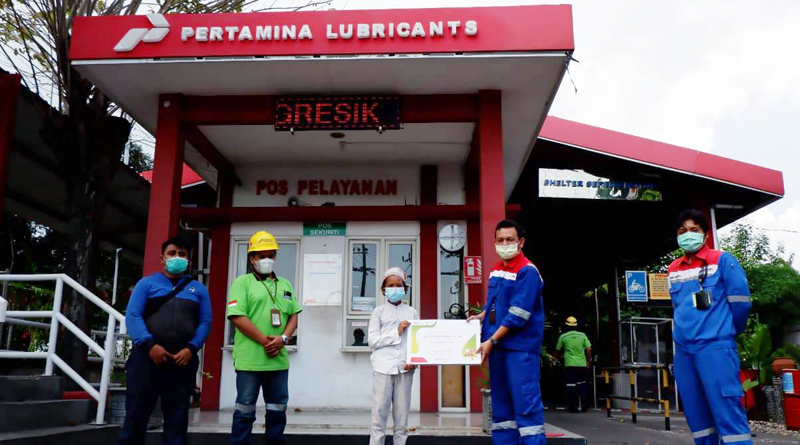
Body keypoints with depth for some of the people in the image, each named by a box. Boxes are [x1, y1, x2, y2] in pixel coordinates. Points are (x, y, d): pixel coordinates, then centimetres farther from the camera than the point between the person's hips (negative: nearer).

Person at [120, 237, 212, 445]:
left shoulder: (198, 289, 13)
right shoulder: (147, 283, 8)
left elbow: (205, 322, 6)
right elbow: (132, 316, -3)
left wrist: (191, 349, -10)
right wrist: (150, 345, -16)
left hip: (183, 360, 2)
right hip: (147, 356, -2)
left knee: (177, 416, 8)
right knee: (137, 414, 2)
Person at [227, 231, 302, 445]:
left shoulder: (285, 284, 15)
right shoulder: (242, 282, -2)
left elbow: (293, 316, 12)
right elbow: (237, 317, -12)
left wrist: (283, 339, -7)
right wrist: (265, 341, -15)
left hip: (279, 359, 5)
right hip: (249, 358, -5)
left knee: (278, 407, 13)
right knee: (245, 408, 4)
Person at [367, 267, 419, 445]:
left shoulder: (412, 313, 11)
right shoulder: (378, 312, 6)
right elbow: (373, 341, -2)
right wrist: (396, 332, -8)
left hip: (405, 369, 2)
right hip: (383, 368, -2)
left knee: (402, 414, 6)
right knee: (379, 414, -1)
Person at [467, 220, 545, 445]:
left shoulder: (527, 272, -13)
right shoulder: (496, 270, 12)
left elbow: (517, 315, -19)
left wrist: (491, 341, -19)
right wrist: (481, 316, 8)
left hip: (520, 347, -8)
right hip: (497, 345, 8)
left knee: (525, 401, -8)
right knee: (501, 402, 13)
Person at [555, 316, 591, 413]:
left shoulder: (563, 337, -2)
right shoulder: (582, 335, 2)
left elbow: (558, 350, 8)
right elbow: (589, 349, -1)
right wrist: (588, 361, 11)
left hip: (569, 365, -2)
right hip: (582, 364, 3)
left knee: (571, 386, 3)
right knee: (582, 385, 19)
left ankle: (574, 407, 3)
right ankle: (584, 405, 12)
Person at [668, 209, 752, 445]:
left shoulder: (722, 260, -1)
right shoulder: (673, 269, 14)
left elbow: (740, 302, -1)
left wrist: (725, 331, 10)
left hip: (715, 346, -6)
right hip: (683, 349, 6)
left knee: (727, 411, -9)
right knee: (696, 414, 10)